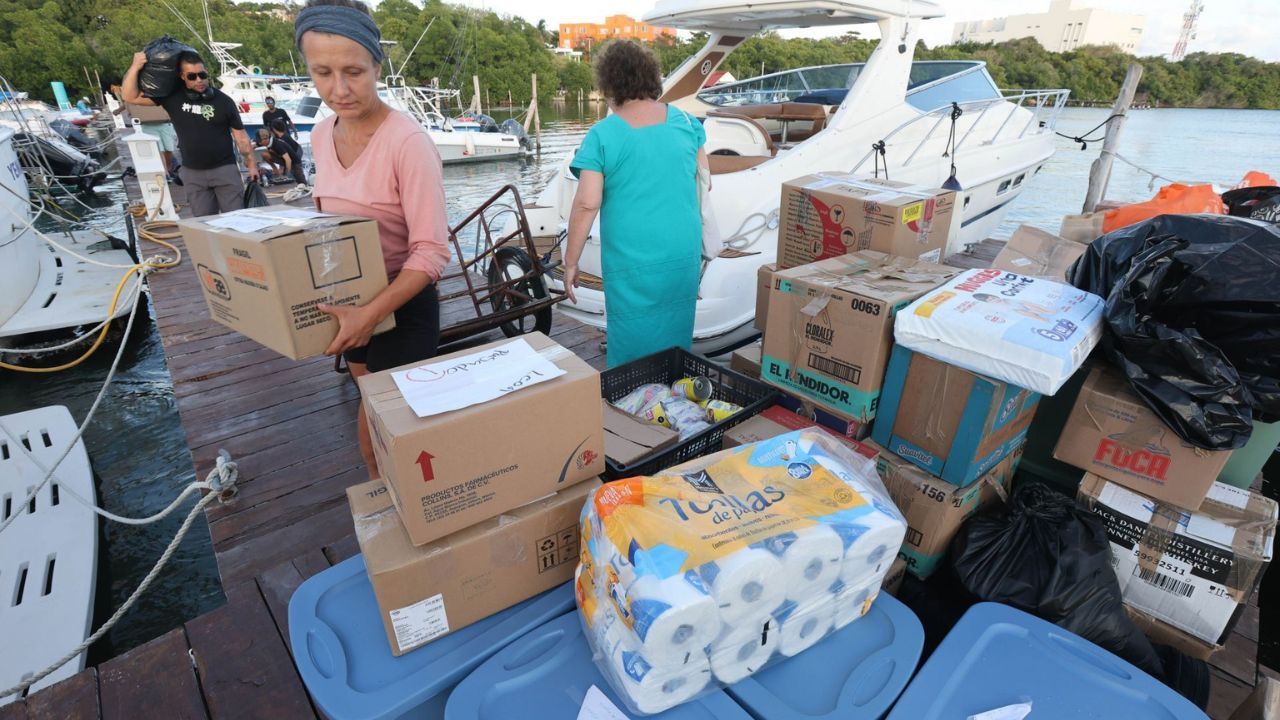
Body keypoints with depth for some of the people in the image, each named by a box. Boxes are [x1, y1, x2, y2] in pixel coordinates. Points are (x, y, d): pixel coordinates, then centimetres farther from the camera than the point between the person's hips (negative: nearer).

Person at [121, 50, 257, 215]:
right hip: (193, 172, 2)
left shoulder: (223, 101, -2)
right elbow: (131, 97, 3)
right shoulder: (172, 96, 2)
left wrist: (251, 163, 2)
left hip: (224, 168, -2)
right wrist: (135, 67, -9)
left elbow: (240, 135, 3)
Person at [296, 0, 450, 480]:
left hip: (402, 304, -7)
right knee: (371, 406, 23)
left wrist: (371, 314, -34)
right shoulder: (322, 135, 1)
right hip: (348, 301, 7)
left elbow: (431, 252, -26)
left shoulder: (408, 143, -22)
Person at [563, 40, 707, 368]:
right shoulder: (686, 122, 3)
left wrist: (570, 263, -5)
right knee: (677, 338, 19)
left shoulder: (601, 136, -10)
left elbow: (586, 204, -14)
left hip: (632, 265, -4)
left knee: (633, 351, 10)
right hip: (685, 257, 4)